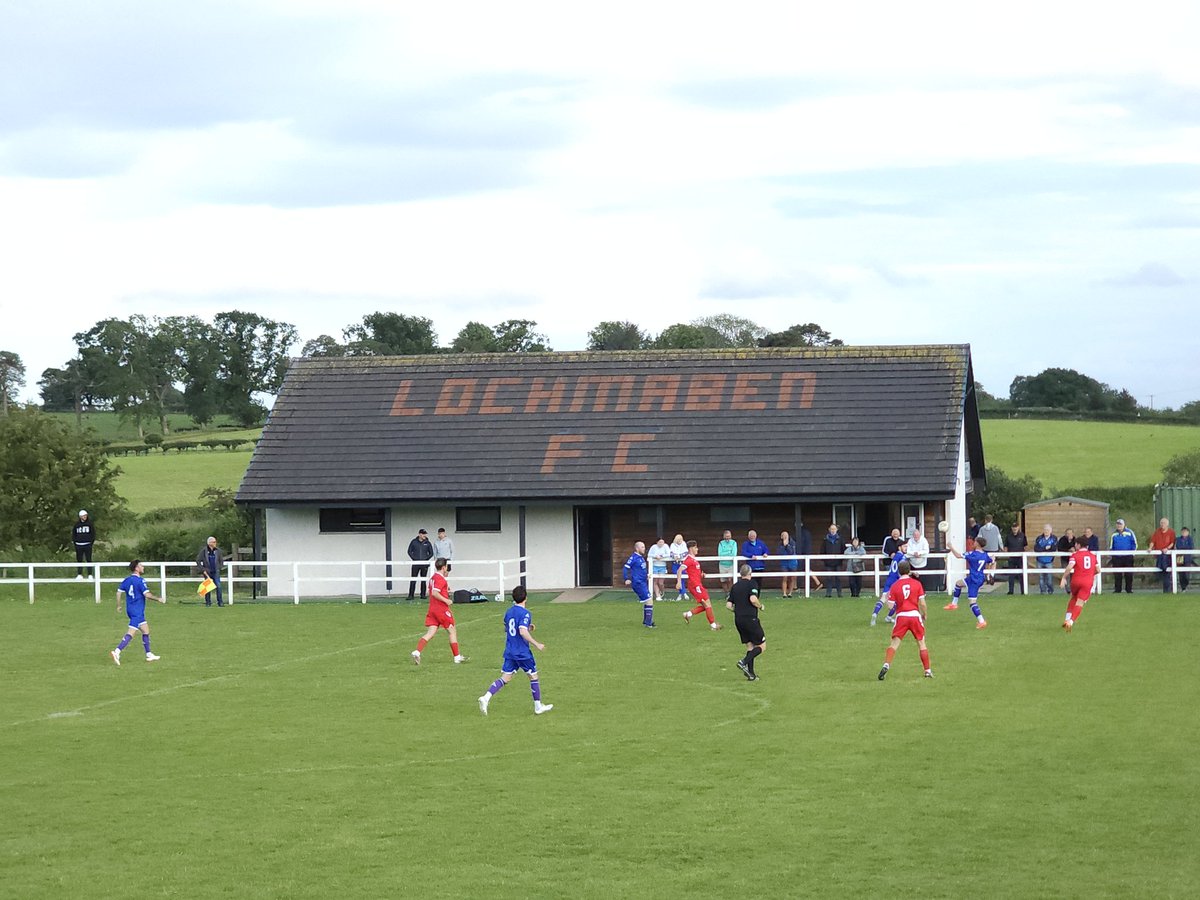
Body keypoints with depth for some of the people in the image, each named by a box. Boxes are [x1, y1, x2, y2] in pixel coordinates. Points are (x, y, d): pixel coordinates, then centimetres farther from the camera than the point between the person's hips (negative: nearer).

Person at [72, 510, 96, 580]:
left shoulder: (89, 523, 1)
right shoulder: (77, 524, 5)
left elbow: (93, 533, 6)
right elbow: (73, 533, 14)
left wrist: (92, 541, -2)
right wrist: (74, 541, 3)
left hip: (87, 544, -2)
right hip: (79, 544, 2)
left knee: (88, 560, -2)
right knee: (79, 560, 5)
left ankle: (90, 575, 2)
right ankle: (79, 575, 12)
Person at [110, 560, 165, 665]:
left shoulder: (127, 580, 7)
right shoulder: (140, 581, -15)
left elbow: (119, 592, 7)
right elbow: (147, 594, -19)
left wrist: (118, 605, 16)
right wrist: (158, 599, -5)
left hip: (130, 609, 9)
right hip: (137, 612, -9)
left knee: (146, 630, 16)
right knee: (131, 633, -11)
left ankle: (149, 655, 19)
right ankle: (117, 652, -21)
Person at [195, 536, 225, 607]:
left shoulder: (218, 551, 4)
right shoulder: (204, 551, -3)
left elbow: (221, 560, 15)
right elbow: (198, 561, -1)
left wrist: (219, 568, 2)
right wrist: (203, 570, -7)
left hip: (216, 572, 1)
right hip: (207, 572, -1)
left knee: (218, 586, -9)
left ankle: (220, 602, -6)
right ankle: (208, 602, 13)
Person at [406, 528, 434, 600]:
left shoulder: (427, 543, 6)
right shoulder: (414, 542, 2)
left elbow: (431, 553, 12)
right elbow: (409, 551, 7)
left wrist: (426, 559, 0)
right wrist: (414, 558, -3)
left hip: (424, 564, 1)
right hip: (415, 564, -1)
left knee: (423, 580, 5)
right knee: (413, 580, -5)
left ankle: (423, 595, 12)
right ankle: (411, 595, -4)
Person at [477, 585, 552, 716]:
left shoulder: (509, 612, 9)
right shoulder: (525, 613, -15)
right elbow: (523, 632, -26)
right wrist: (536, 644, -20)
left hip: (509, 652, 6)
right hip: (523, 653, -6)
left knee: (505, 678, 4)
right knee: (533, 676, 11)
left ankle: (486, 697, -16)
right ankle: (538, 707, 19)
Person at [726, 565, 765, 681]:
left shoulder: (734, 587, 12)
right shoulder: (751, 584, -7)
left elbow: (728, 605, 8)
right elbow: (753, 599, -22)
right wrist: (760, 606, -2)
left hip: (738, 619, 7)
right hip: (750, 618, -7)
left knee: (750, 646, 15)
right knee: (762, 646, 3)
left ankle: (751, 674, 8)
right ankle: (744, 662, -16)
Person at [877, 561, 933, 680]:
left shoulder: (894, 586, -1)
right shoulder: (917, 583, 0)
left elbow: (891, 607, -3)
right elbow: (922, 604, -2)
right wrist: (925, 614, 14)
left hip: (901, 617, 0)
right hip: (915, 615, 1)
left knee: (894, 643, 1)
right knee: (921, 643, 12)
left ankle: (886, 665, -19)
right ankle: (928, 671, 14)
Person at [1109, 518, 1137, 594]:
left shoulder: (1129, 533, -1)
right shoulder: (1114, 534, 11)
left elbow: (1135, 544, 2)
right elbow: (1111, 546, 18)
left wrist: (1132, 552, -8)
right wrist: (1110, 557, 12)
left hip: (1128, 557, -3)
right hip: (1116, 557, 3)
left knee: (1129, 574, -1)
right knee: (1117, 574, 3)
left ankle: (1129, 589, 6)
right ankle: (1117, 589, 9)